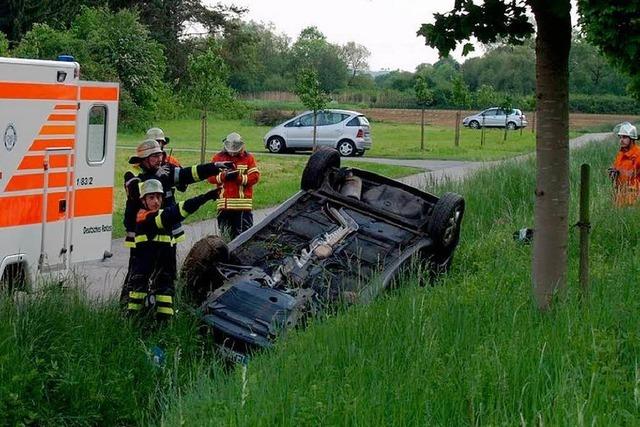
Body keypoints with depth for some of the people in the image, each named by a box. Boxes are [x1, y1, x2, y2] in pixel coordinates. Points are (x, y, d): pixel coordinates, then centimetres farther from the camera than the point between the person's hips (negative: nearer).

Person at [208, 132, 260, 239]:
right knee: (225, 232, 9)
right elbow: (210, 177, 1)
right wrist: (223, 176, -16)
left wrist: (239, 177, -17)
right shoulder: (218, 158, 8)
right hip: (224, 203, 2)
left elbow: (255, 177, -4)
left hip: (243, 203, -2)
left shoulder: (248, 158, 4)